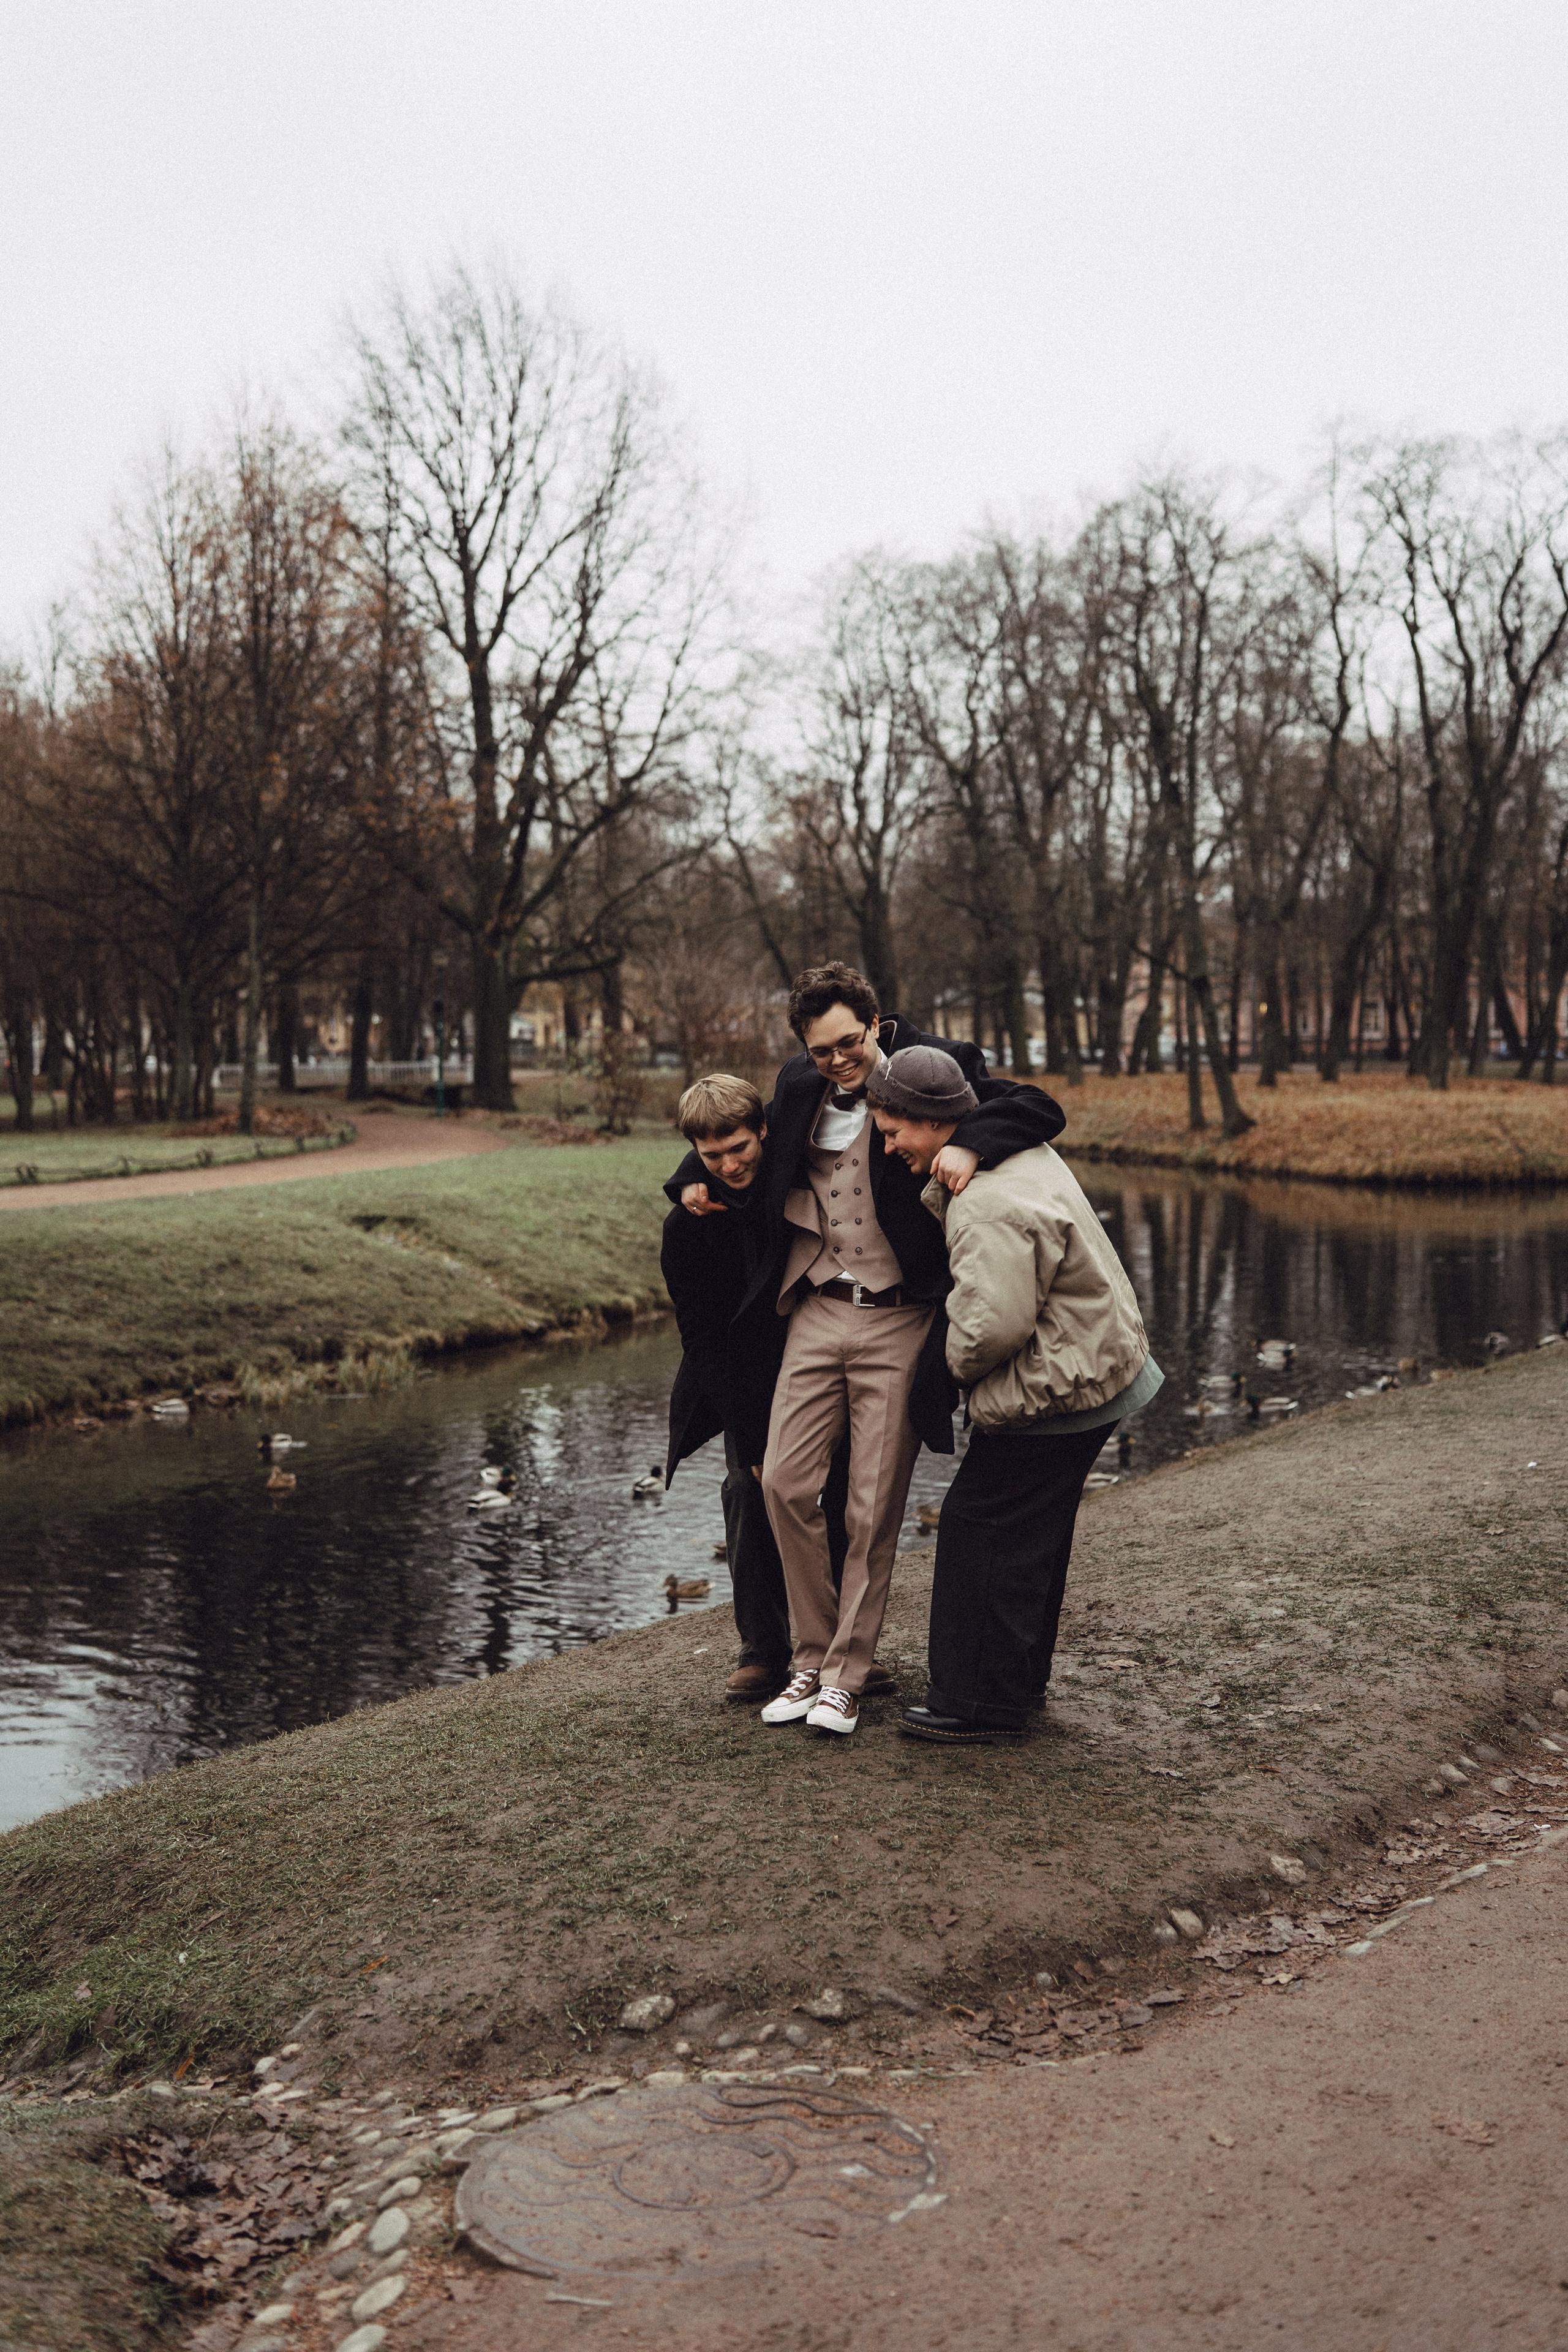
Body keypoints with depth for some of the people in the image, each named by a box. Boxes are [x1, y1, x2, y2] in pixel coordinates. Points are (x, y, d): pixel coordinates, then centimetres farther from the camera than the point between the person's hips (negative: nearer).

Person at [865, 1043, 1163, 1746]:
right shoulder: (1019, 1147, 5)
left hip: (1057, 1388, -11)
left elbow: (992, 1325, -28)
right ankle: (1023, 1678, 33)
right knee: (1034, 1533, 20)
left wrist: (958, 1365, -9)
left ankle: (980, 1702, 5)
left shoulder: (988, 1209, -27)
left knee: (979, 1528, -3)